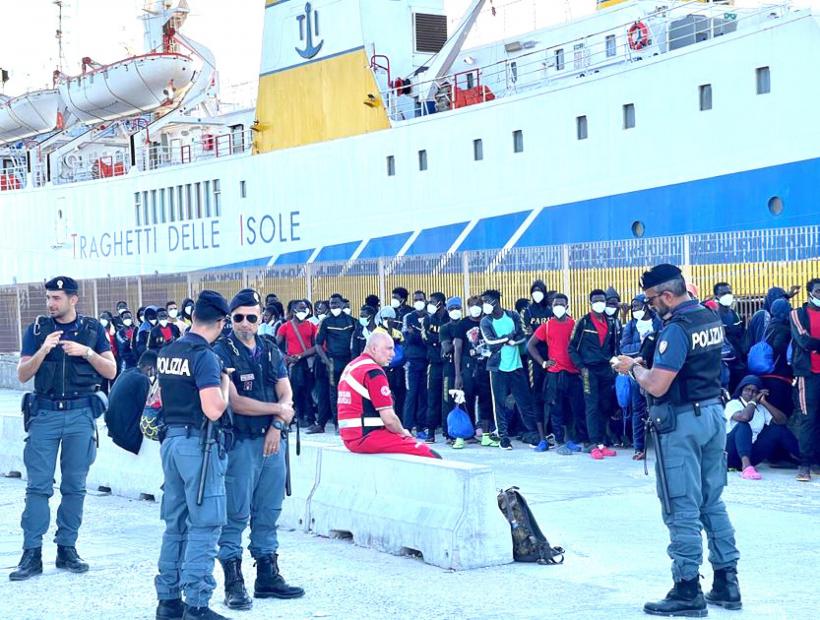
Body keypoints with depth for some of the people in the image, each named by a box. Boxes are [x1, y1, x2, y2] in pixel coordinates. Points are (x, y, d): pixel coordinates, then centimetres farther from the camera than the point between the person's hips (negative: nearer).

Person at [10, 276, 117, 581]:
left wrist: (86, 352, -12)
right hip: (45, 413, 0)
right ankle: (32, 553, -2)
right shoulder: (37, 330, 5)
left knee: (74, 486, 4)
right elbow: (22, 375, 1)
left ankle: (67, 548, 12)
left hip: (80, 414, 0)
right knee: (38, 486, -4)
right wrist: (43, 349, -15)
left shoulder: (93, 329, 6)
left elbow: (111, 371, 3)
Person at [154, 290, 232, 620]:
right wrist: (225, 384, -5)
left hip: (171, 440, 8)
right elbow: (214, 410, -22)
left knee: (176, 524, 15)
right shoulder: (205, 356, -15)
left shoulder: (166, 353, 9)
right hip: (198, 444, -8)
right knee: (204, 527, -4)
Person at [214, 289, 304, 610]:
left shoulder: (272, 351, 13)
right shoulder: (222, 352, -5)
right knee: (236, 514, -4)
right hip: (240, 442, -5)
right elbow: (234, 402, -12)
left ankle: (267, 575, 19)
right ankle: (233, 582, 2)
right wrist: (277, 409, -6)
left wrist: (276, 426, -8)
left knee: (269, 512, 10)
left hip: (272, 439, 6)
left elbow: (286, 395, 10)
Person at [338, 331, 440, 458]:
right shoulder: (374, 372, -13)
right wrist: (402, 432, 5)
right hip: (367, 437, -10)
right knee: (431, 456, -13)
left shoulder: (351, 366, 16)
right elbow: (389, 419, -16)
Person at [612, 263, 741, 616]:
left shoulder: (676, 328, -19)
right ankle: (726, 583, 18)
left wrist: (633, 368, -5)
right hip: (713, 413, 9)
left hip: (683, 422, -9)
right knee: (713, 502, 15)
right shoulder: (711, 318, 8)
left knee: (682, 509, -1)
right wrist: (646, 366, 12)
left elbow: (656, 386, -24)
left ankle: (688, 591, 4)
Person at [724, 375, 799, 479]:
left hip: (751, 453, 6)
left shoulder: (761, 408, 12)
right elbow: (744, 417, -28)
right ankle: (746, 466, -53)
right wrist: (753, 401, -12)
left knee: (779, 429, 3)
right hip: (732, 454, -6)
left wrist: (764, 402, -6)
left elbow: (782, 420, -1)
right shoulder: (733, 404, -5)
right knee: (743, 425, -33)